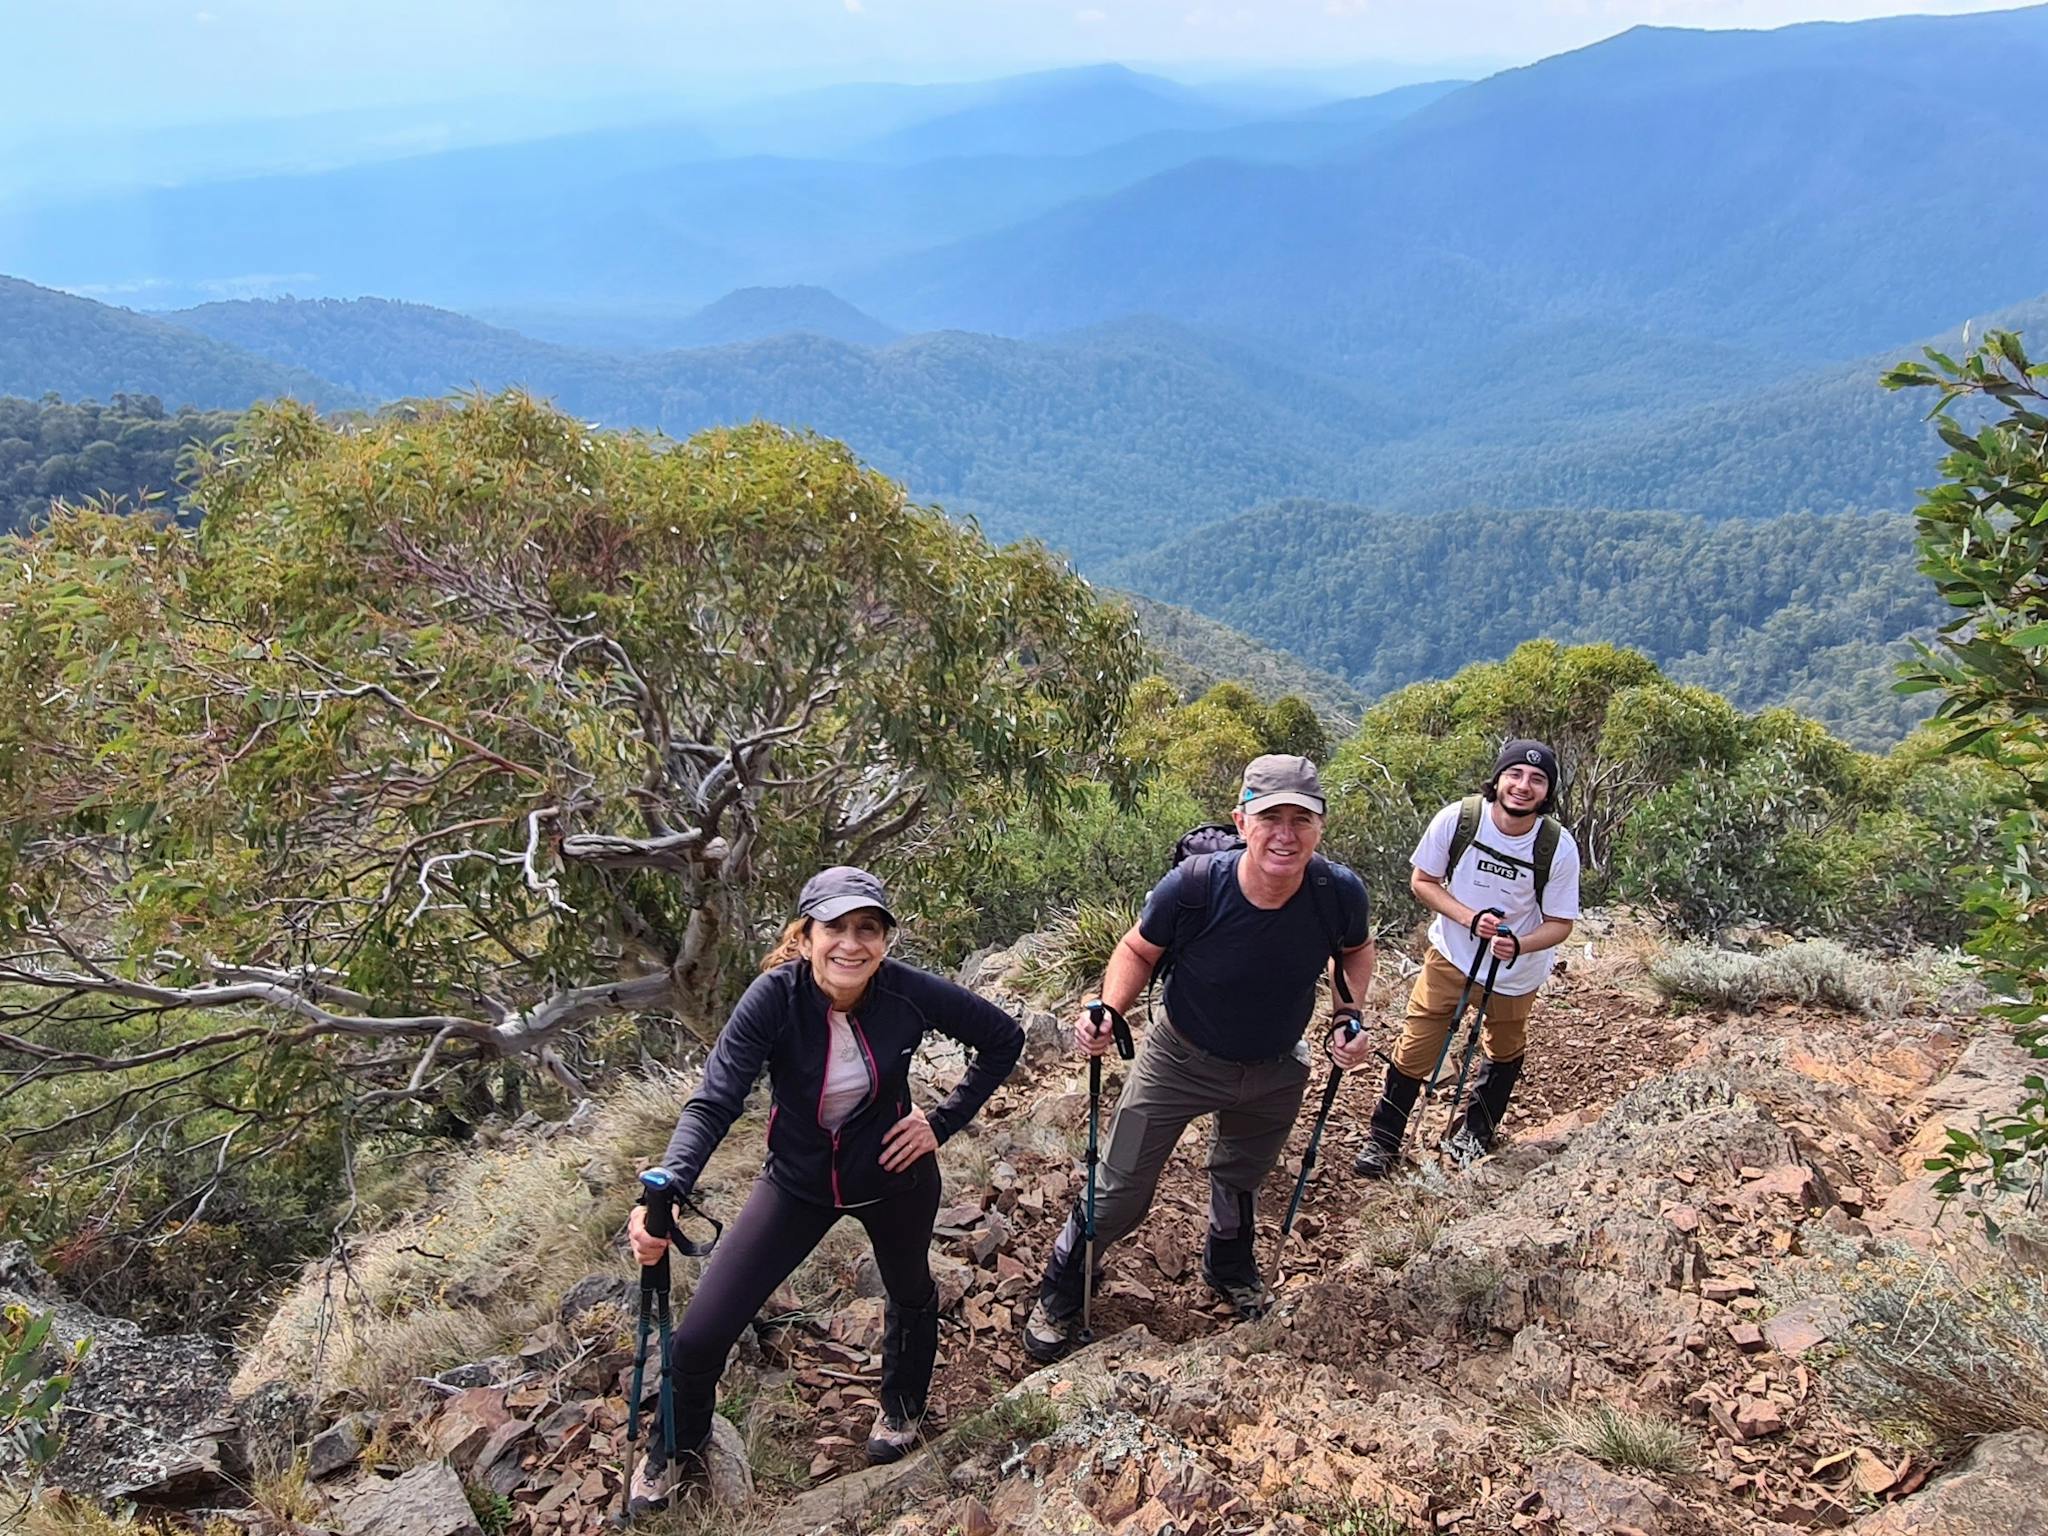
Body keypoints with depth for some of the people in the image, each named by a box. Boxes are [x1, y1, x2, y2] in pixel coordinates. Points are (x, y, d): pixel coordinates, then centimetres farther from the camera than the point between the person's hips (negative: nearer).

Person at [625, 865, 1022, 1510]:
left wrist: (944, 1122, -14)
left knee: (911, 1293, 26)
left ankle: (901, 1407, 60)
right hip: (798, 1179, -1)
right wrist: (664, 1194, -48)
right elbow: (713, 1103, -32)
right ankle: (677, 1446, 32)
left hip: (893, 1173, 1)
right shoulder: (775, 996, -28)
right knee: (698, 1336, -3)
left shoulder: (910, 992, -25)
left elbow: (1004, 1038, -10)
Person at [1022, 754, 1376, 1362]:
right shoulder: (1194, 886, -34)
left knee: (1240, 1180, 30)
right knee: (1118, 1197, 5)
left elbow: (1356, 949, -1)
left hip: (1275, 1072, 3)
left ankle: (1229, 1268, 62)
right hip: (1180, 1061, -3)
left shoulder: (1340, 893, -26)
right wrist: (1108, 1010, -32)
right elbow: (1138, 950, -15)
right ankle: (1058, 1295, 34)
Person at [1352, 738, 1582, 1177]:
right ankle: (1383, 1140, 17)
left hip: (1516, 971, 1)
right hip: (1451, 956, -1)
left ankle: (1475, 1132, 47)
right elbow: (1422, 881, -10)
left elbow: (1559, 923, -13)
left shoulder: (1559, 848, -23)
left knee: (1504, 1053, 22)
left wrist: (1518, 945, -34)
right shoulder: (1456, 819, -23)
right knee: (1415, 1050, 0)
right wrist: (1469, 917, -26)